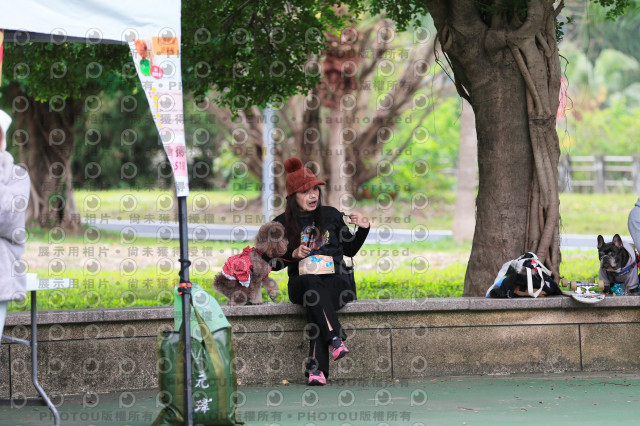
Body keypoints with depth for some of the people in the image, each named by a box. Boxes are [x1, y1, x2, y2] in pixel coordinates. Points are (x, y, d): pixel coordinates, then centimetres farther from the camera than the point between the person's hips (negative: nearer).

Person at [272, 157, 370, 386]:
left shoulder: (331, 215, 14)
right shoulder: (282, 223, 10)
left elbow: (350, 249, 23)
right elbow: (274, 263, 11)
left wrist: (363, 229, 8)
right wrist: (293, 254, -6)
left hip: (335, 280, 0)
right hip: (300, 283, 0)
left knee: (316, 298, -34)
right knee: (311, 283, -38)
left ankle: (316, 367, -43)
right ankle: (335, 339, -49)